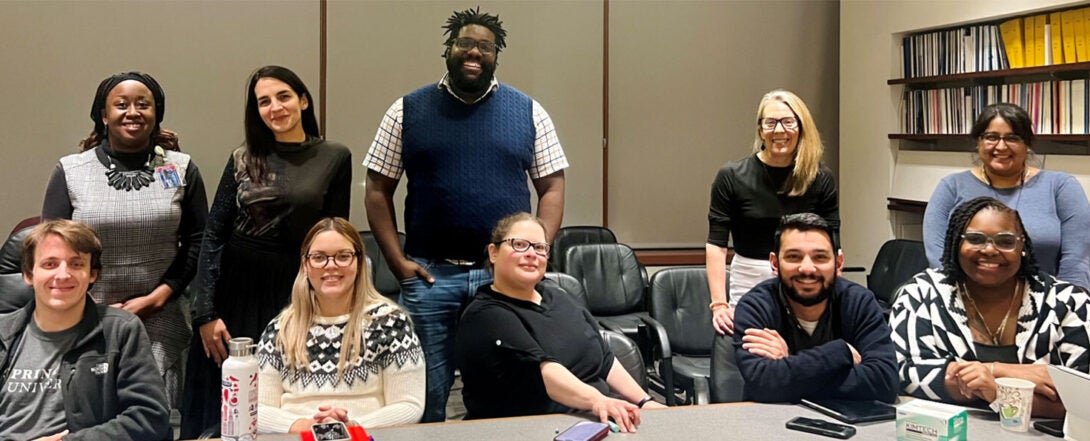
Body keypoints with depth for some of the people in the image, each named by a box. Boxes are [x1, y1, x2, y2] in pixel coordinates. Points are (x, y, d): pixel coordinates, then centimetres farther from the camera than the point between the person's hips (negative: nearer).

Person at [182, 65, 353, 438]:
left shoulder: (335, 158, 1)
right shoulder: (243, 160, 4)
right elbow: (213, 236, 2)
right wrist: (206, 313, -5)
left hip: (297, 293, -1)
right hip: (236, 289, 1)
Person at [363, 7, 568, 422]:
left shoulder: (528, 112, 5)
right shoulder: (407, 111, 3)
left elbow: (552, 187, 6)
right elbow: (378, 190, 5)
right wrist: (398, 261, -5)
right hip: (429, 275, 0)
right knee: (425, 395, 8)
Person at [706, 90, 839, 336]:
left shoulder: (821, 179, 2)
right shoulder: (732, 177, -3)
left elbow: (830, 246, 3)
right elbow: (716, 244, -4)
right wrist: (719, 304, -12)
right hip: (748, 286, -1)